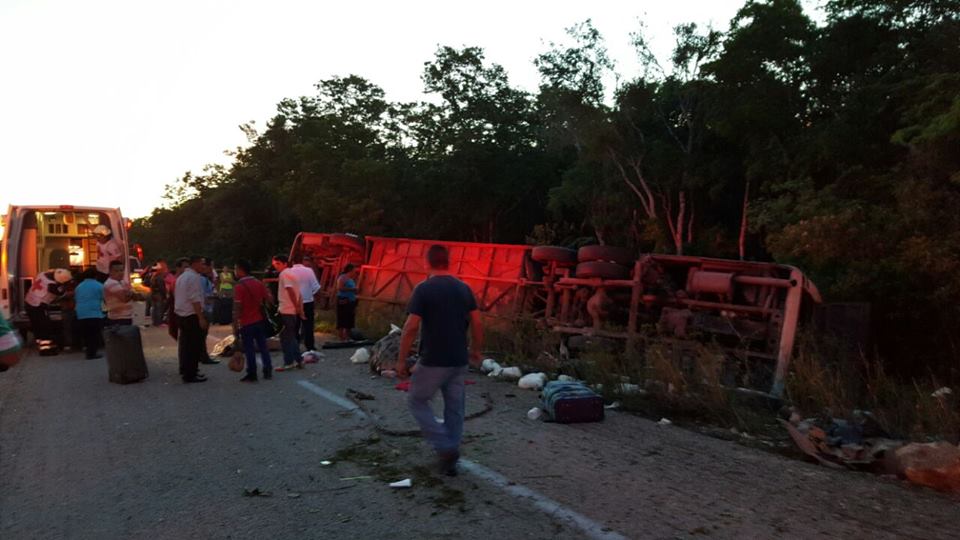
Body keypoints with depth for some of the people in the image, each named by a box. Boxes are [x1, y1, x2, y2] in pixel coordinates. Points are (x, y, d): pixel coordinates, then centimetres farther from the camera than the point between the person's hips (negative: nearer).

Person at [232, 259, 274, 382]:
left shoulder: (239, 287, -14)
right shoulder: (258, 283, 4)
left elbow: (237, 309, -16)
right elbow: (270, 300, 6)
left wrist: (235, 327, -12)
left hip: (246, 323, -5)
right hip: (260, 321, 5)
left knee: (249, 349, 2)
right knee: (263, 346, 12)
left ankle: (252, 375, 7)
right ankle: (268, 372, 15)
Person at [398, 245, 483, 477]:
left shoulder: (424, 289, -11)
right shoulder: (464, 288, 4)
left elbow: (411, 327, -15)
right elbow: (477, 324, 5)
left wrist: (402, 360, -6)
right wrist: (476, 350, 20)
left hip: (433, 361, -5)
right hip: (459, 361, 5)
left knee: (417, 401, 13)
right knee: (454, 408, 15)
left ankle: (445, 447, 2)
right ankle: (450, 460, 22)